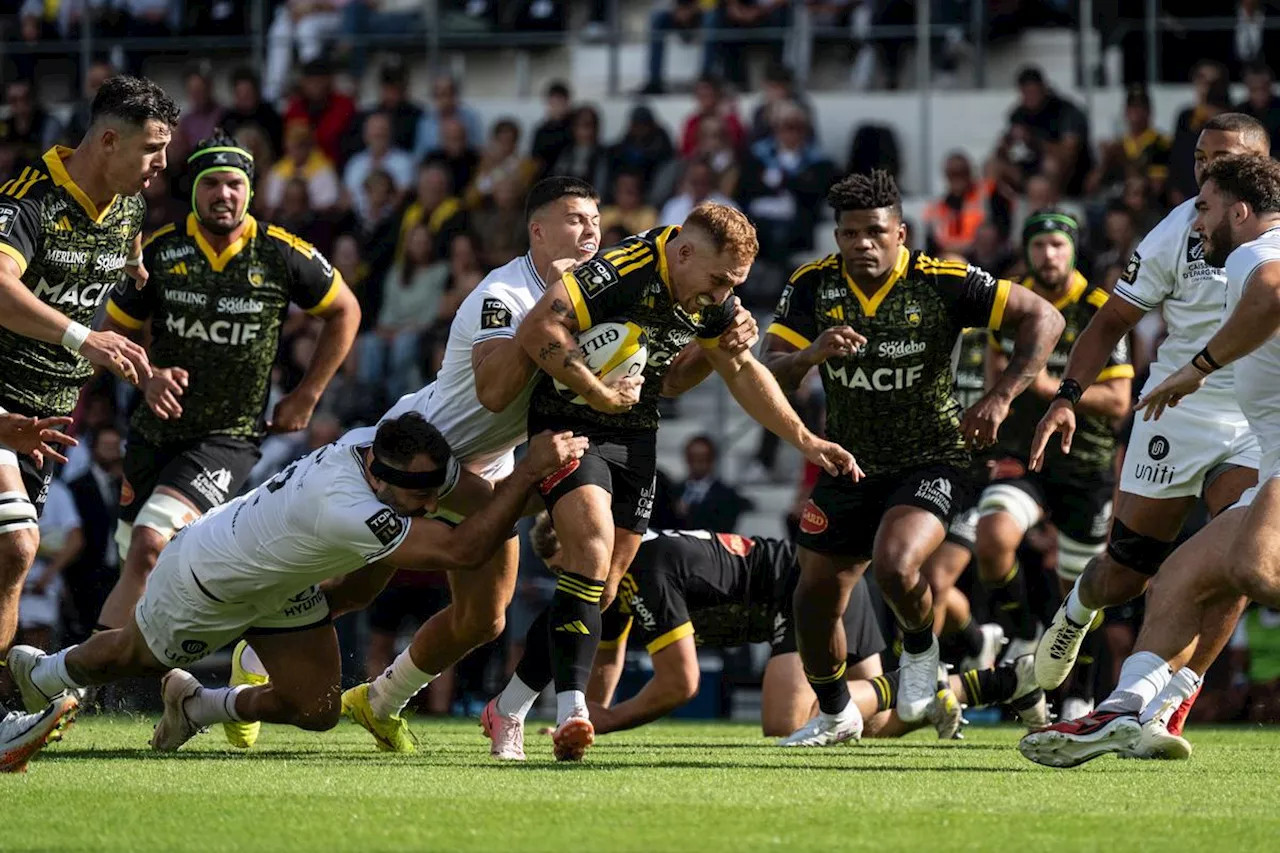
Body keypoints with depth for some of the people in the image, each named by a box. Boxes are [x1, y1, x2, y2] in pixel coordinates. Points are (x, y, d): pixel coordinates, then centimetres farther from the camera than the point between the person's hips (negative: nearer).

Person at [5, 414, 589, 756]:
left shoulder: (380, 444, -26)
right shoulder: (343, 509, -49)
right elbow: (461, 552, -51)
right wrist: (531, 470, -52)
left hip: (285, 582, 7)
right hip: (208, 580, -7)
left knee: (315, 711, 5)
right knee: (132, 655, 22)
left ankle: (196, 706, 31)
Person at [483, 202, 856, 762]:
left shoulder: (713, 300, -1)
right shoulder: (623, 272, -25)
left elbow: (743, 372, 15)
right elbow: (538, 329, -32)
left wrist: (805, 441, 12)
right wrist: (598, 394, -29)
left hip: (635, 437, 7)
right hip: (570, 421, -7)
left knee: (603, 590, 5)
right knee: (592, 549, -27)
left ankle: (507, 710, 19)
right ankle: (571, 711, -31)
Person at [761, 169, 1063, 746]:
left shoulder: (943, 283, -17)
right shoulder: (813, 286, -8)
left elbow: (1043, 319, -14)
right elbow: (771, 374, -10)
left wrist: (1000, 398, -24)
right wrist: (812, 354, -32)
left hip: (930, 462, -4)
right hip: (848, 466, 4)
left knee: (894, 566, -30)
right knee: (815, 599, 6)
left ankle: (920, 651, 5)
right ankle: (835, 715, 33)